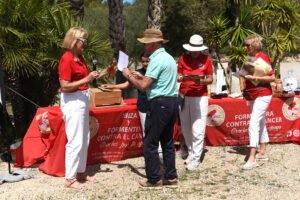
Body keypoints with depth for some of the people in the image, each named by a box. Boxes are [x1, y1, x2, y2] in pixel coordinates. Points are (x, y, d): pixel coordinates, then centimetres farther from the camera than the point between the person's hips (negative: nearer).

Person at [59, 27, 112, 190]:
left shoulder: (79, 57, 12)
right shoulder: (67, 59, -16)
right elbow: (65, 86, -20)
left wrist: (101, 74, 6)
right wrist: (86, 80, -23)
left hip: (83, 100, 10)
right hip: (72, 101, -9)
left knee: (84, 140, 15)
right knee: (75, 141, -6)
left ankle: (81, 172, 27)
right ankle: (70, 179, 4)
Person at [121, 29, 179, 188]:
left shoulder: (157, 60, -14)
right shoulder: (169, 58, 16)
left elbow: (143, 86, -18)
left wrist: (128, 75, -3)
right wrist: (141, 76, 18)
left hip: (159, 104, -10)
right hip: (173, 102, 10)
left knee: (150, 143, 0)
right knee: (167, 142, 14)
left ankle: (154, 180, 6)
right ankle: (171, 178, 19)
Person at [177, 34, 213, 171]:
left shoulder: (206, 59, 0)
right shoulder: (183, 58, 5)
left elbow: (210, 79, 2)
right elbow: (178, 76, 5)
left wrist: (202, 81, -20)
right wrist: (182, 78, -18)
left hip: (200, 97, -3)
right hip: (184, 95, 3)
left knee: (198, 130, -7)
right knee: (185, 128, 9)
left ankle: (196, 158, 1)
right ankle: (190, 152, 26)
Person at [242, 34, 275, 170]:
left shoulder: (263, 58, -13)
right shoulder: (251, 58, 13)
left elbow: (272, 77, -18)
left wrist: (254, 78, -24)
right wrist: (246, 76, 7)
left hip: (262, 95, -9)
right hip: (253, 96, 10)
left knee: (253, 124, -17)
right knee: (261, 123, 16)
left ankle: (252, 158, -19)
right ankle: (262, 152, 25)